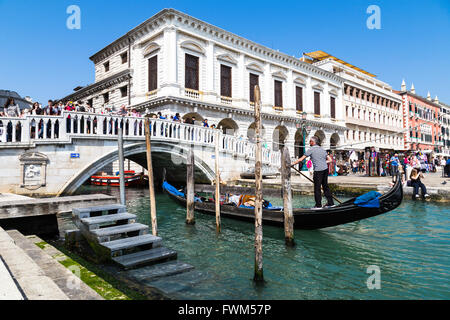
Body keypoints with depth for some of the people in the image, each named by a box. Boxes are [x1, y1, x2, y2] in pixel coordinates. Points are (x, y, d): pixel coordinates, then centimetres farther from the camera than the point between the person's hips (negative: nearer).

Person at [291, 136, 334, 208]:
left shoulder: (311, 149, -3)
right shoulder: (322, 149, 16)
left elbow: (301, 159, -2)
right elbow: (330, 160, 16)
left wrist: (293, 163, 7)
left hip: (318, 171, -7)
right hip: (325, 169, 7)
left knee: (317, 188, 0)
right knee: (325, 186, 15)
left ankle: (318, 205, 3)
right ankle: (330, 202, 19)